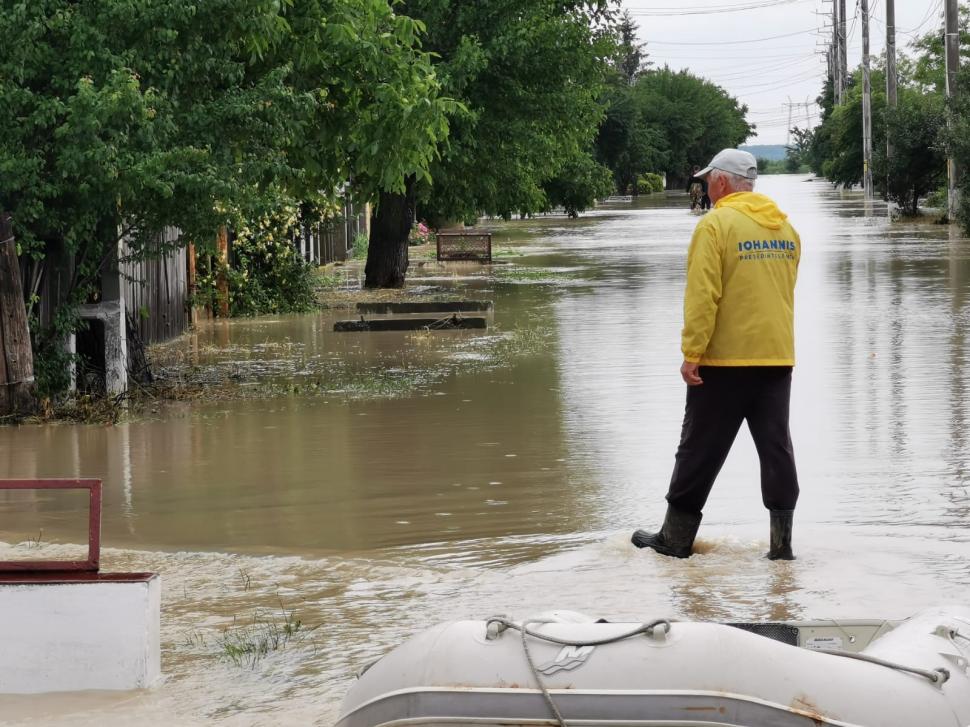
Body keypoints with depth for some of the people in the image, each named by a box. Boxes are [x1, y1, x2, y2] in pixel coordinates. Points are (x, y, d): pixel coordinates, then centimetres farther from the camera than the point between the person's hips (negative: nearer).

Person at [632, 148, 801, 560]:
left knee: (700, 450, 4)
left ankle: (676, 537, 11)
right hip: (777, 357, 5)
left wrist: (691, 353, -15)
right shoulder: (786, 228, 10)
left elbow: (702, 296, -17)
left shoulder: (715, 225, -11)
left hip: (724, 360, -5)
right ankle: (781, 540, 3)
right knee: (776, 447, 6)